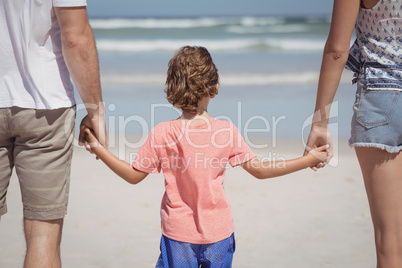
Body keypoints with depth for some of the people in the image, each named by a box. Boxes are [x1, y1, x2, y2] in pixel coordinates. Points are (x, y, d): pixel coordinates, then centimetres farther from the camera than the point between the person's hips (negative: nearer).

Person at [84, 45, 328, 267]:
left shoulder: (161, 134, -10)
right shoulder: (227, 131, -10)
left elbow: (134, 175, 0)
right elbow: (259, 169, -3)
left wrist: (98, 149, 11)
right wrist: (310, 159, 5)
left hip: (178, 233, 0)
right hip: (218, 231, 0)